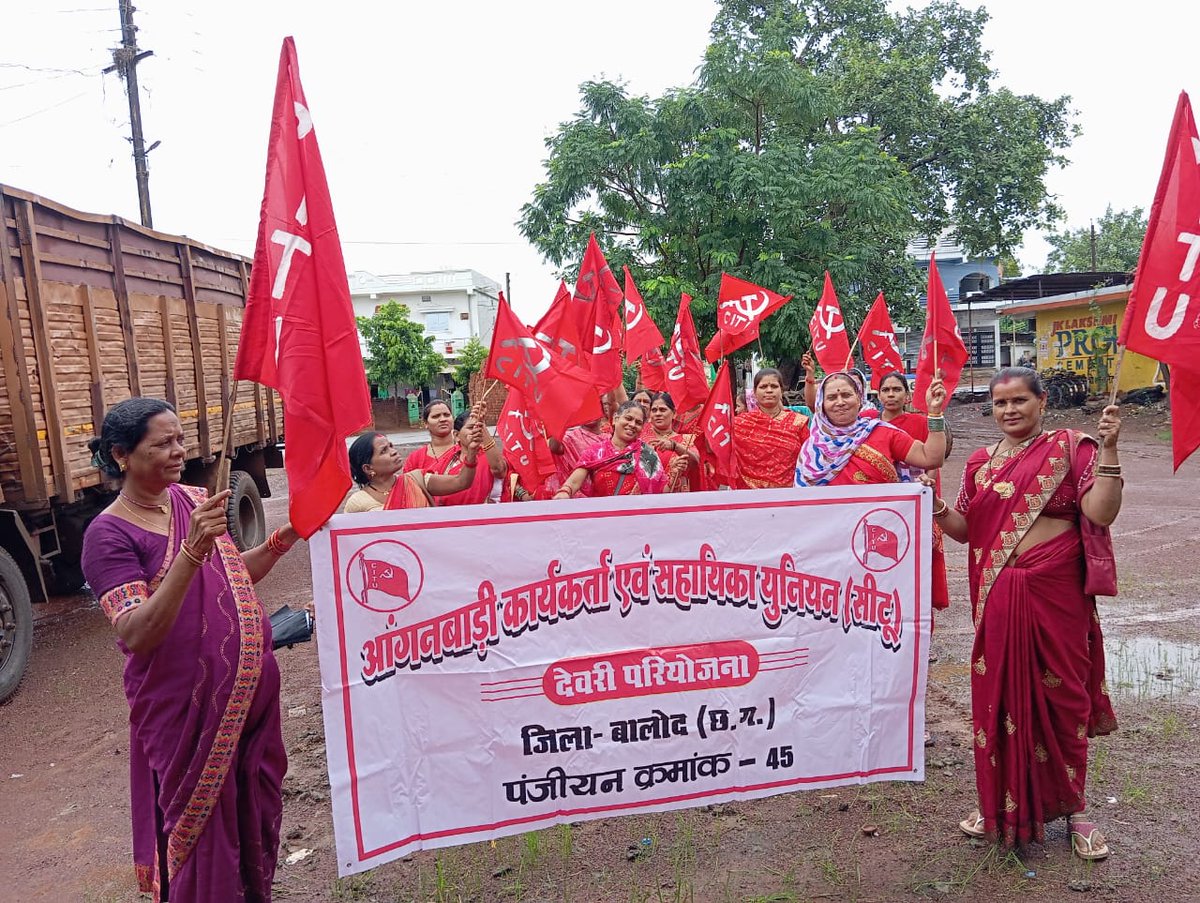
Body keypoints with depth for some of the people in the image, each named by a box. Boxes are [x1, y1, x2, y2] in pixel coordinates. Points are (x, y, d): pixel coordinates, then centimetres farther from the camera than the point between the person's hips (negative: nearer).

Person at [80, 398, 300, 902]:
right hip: (187, 709, -6)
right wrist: (191, 552, -34)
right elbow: (136, 636, -25)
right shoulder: (109, 534, -15)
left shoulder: (193, 499, 3)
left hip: (252, 691, 6)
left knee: (256, 810, 21)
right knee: (202, 828, 10)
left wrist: (285, 538, -1)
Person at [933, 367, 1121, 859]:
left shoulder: (1071, 447, -2)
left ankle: (1072, 806, 27)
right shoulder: (981, 462, 10)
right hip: (997, 596, 3)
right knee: (997, 695, 9)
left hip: (1056, 593, -3)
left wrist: (1107, 449, -19)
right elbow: (964, 529, 12)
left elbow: (1100, 513, -13)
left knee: (1061, 694, 7)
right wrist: (934, 504, -5)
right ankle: (999, 803, 27)